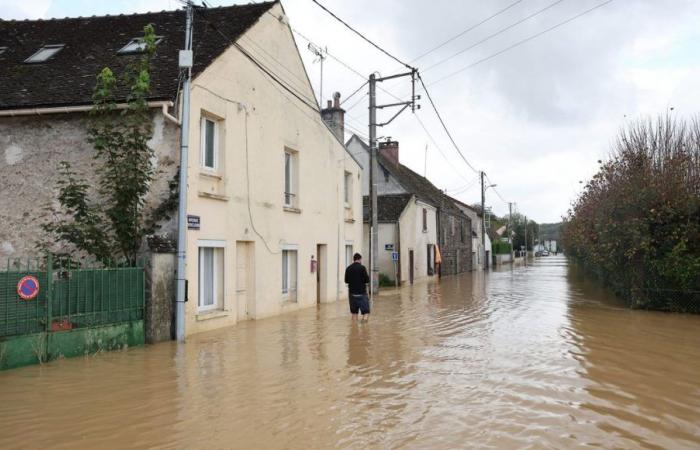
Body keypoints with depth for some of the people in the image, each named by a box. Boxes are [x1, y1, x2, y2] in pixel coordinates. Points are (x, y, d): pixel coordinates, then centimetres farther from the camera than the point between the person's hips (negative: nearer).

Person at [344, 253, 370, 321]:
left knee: (354, 312, 14)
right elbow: (367, 280, -10)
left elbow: (346, 280, 10)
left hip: (352, 293, 5)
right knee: (366, 312, -2)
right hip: (361, 293, -5)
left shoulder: (348, 268, 4)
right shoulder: (362, 268, -10)